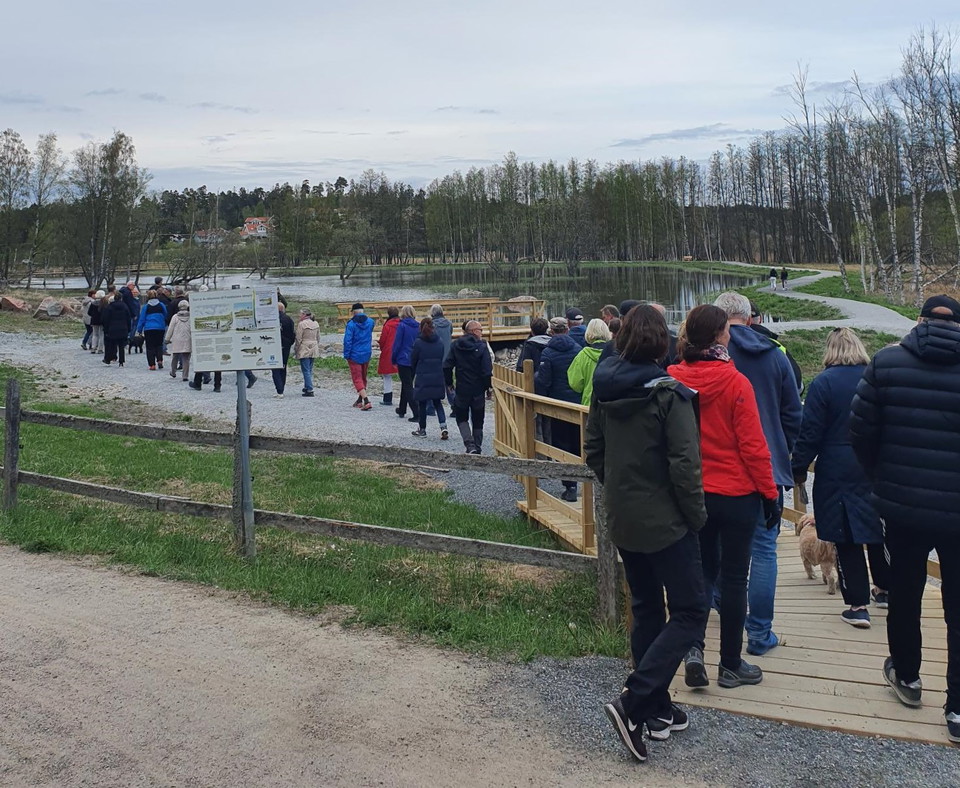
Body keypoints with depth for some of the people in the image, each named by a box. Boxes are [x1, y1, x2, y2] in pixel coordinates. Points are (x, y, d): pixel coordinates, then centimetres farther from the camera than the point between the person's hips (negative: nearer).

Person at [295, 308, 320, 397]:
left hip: (304, 350, -7)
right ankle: (307, 387, 23)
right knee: (310, 370, 16)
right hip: (313, 350, 7)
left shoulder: (301, 324, -13)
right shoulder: (316, 324, 9)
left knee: (306, 370, -5)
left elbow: (298, 338, -11)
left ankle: (309, 390, -9)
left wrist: (296, 348, -1)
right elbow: (318, 337, 15)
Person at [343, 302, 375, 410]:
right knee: (363, 378, 19)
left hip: (355, 355, -5)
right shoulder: (370, 322, 2)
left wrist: (346, 355, -9)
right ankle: (360, 401, 29)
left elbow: (347, 340, -15)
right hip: (366, 354, 5)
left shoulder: (351, 323, -14)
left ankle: (366, 401, -18)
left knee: (357, 379, -3)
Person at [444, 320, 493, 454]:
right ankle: (477, 447, 18)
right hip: (478, 390, -1)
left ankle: (470, 444, -5)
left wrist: (449, 383, 11)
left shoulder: (455, 345, -1)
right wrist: (488, 387, -2)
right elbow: (487, 371, -15)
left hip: (461, 389, 2)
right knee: (477, 421, 13)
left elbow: (447, 366, -1)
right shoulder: (481, 346, -11)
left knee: (461, 418, 14)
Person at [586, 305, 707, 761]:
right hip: (665, 523, -7)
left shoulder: (604, 391, 1)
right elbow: (684, 465, -20)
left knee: (646, 611, 17)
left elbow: (593, 452, 9)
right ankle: (633, 703, -8)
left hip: (622, 519, 7)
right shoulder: (668, 395, -18)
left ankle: (657, 711, 25)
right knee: (689, 613, 2)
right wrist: (697, 515, -7)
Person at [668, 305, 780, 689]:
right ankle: (731, 665, 18)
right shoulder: (735, 382, -17)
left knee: (703, 569, 20)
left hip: (691, 494, 4)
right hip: (736, 494, -4)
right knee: (734, 577, 8)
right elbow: (752, 445, -14)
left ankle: (693, 646, 4)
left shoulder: (672, 379, -5)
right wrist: (769, 492, -4)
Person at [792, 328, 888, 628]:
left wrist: (799, 469, -2)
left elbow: (810, 432, -12)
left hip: (838, 471, -4)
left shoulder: (823, 383, -12)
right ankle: (884, 588, 36)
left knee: (846, 538, 3)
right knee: (878, 530, 20)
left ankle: (858, 605, 4)